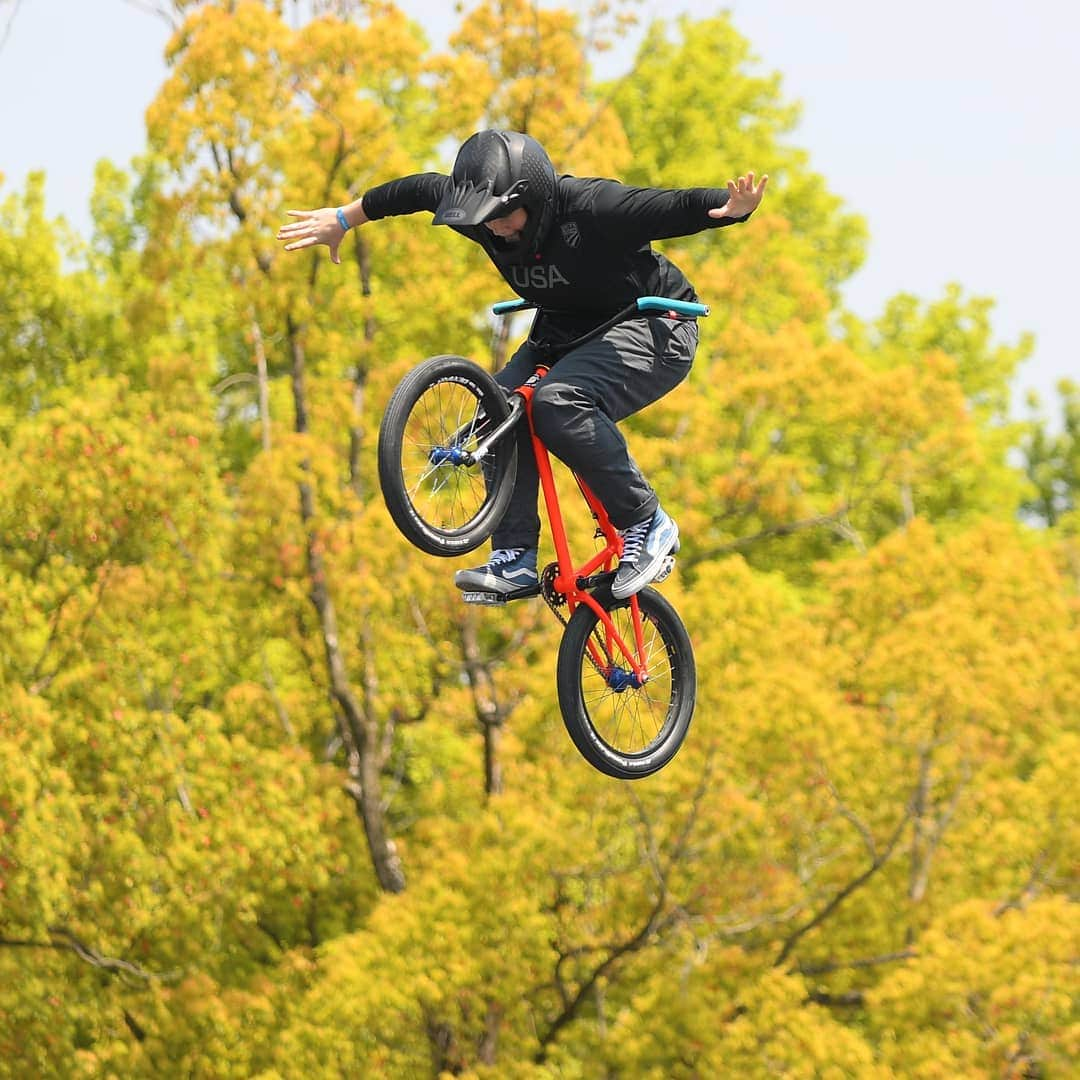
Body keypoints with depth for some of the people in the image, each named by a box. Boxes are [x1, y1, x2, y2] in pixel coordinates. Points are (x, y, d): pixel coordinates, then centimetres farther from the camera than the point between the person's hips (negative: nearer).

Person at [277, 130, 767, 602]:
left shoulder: (591, 208, -31)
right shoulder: (483, 215, -10)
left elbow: (675, 208, -38)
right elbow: (422, 189, 8)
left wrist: (734, 207, -60)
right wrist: (343, 219, 20)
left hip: (651, 328, -8)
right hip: (566, 331, 8)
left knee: (558, 401, -32)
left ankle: (646, 525, -18)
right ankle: (515, 561, -11)